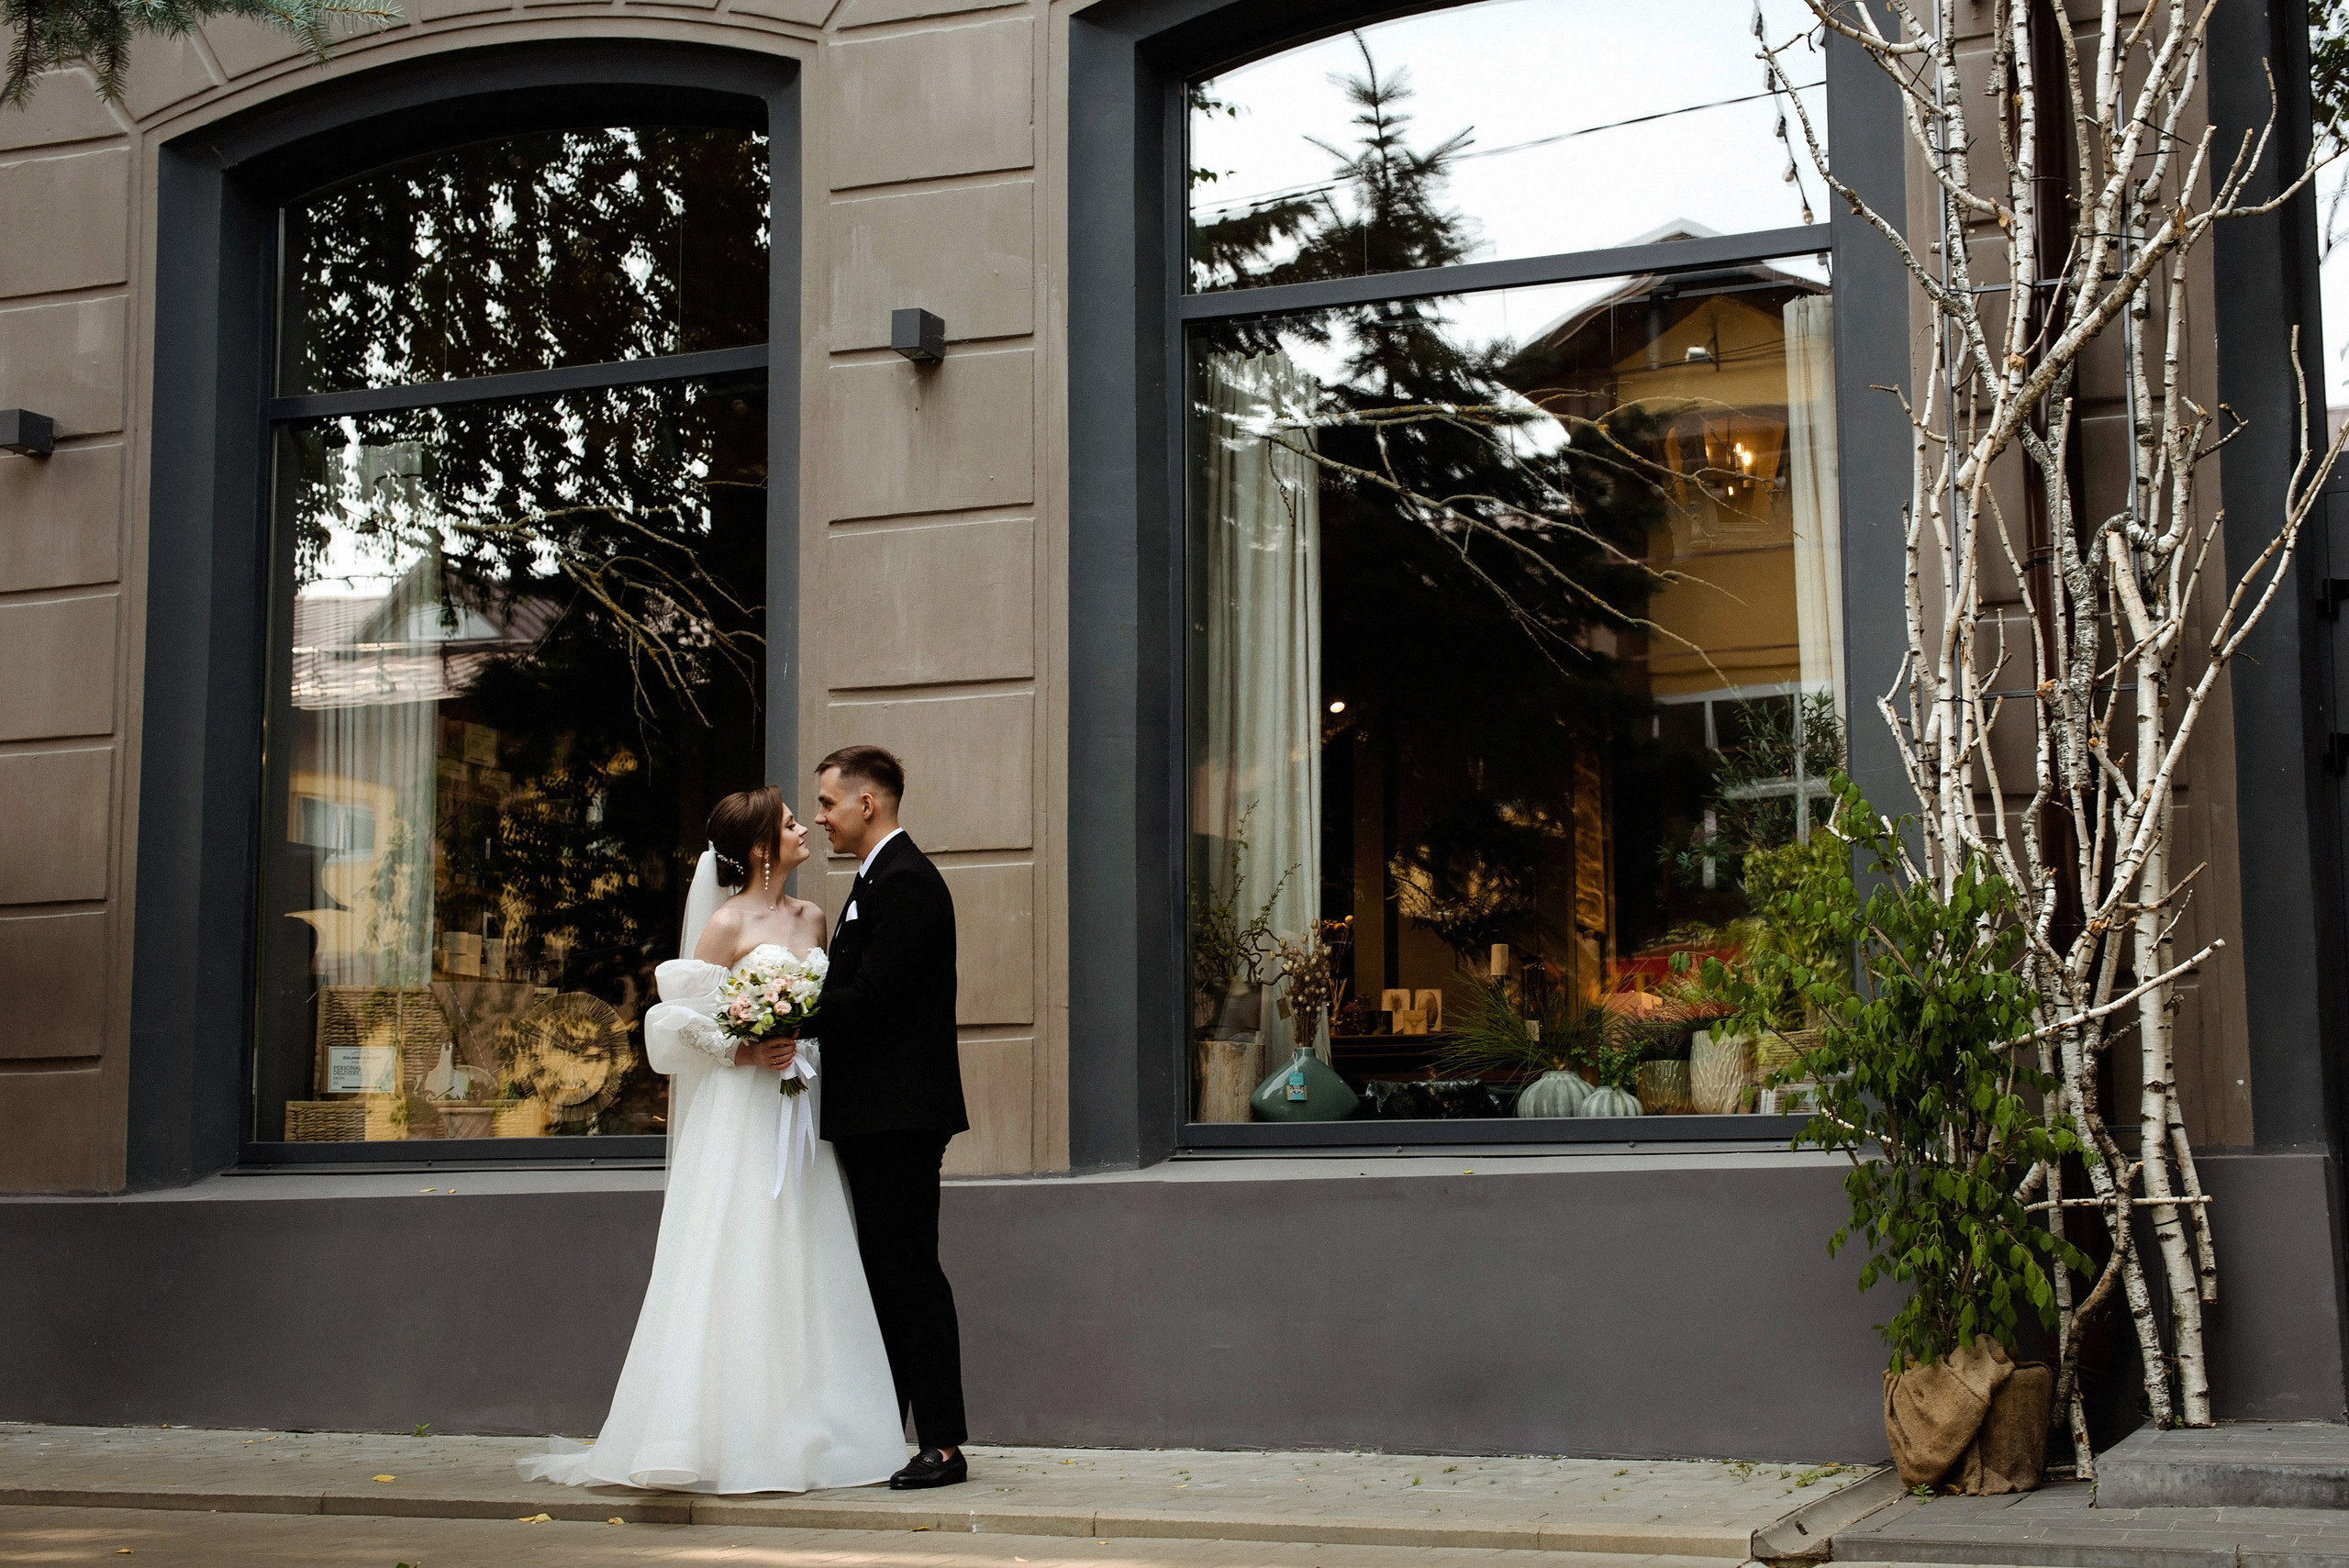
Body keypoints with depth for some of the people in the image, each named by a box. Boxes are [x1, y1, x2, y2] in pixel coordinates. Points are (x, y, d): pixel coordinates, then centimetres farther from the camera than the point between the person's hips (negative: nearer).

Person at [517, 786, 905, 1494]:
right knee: (738, 1270, -6)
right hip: (741, 1118, -6)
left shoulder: (811, 918, 12)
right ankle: (728, 1439, -2)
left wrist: (807, 1046, 3)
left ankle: (800, 1432, 12)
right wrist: (744, 1052, -17)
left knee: (801, 1271, 6)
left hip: (800, 1111, 6)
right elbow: (681, 1018, -6)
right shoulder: (727, 925, -6)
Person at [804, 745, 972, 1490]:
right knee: (884, 1274, 13)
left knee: (910, 1273, -7)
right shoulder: (879, 878, 19)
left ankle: (943, 1447, -3)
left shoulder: (905, 882, -14)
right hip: (872, 1116, 11)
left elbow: (871, 997, -21)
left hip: (899, 1116, -11)